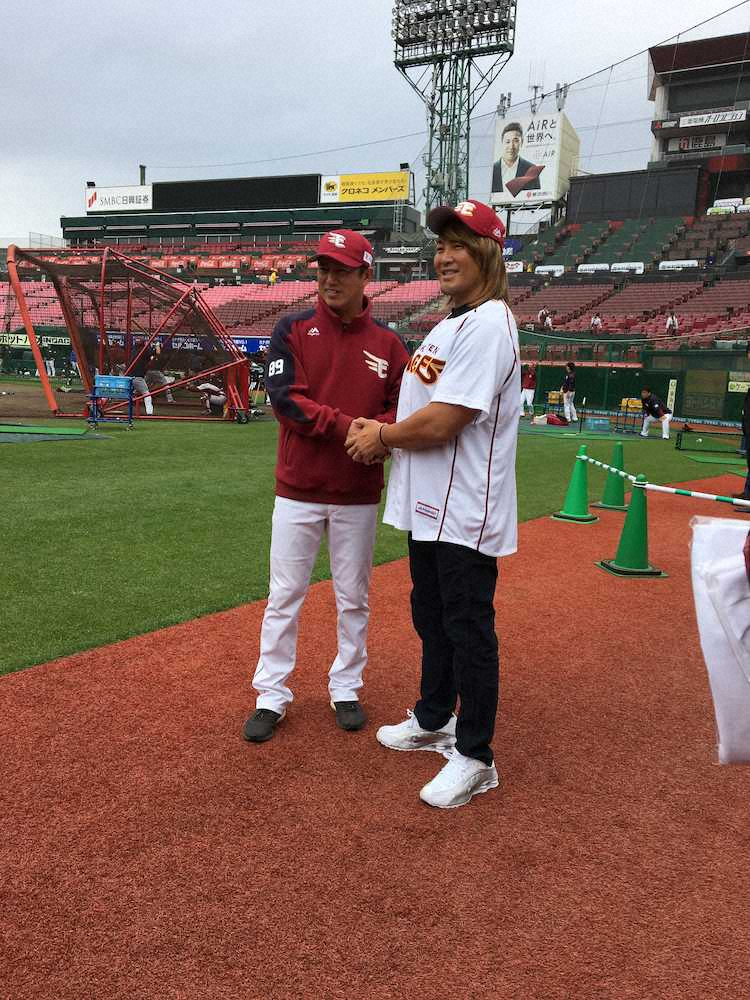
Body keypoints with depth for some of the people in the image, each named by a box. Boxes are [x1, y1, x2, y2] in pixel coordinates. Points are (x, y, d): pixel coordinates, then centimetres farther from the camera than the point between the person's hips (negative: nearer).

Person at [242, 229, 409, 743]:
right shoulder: (293, 330, -1)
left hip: (359, 494, 1)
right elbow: (284, 397, -12)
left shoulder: (388, 343, 3)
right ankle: (272, 697, 18)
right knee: (284, 596, 5)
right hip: (298, 489, -1)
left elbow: (399, 408, 3)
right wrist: (346, 427, -22)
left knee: (354, 599, 11)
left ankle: (346, 690, 29)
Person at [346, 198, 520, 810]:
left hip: (465, 513, -10)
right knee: (432, 619, 21)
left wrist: (382, 436, -9)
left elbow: (441, 423, -25)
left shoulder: (489, 324, -18)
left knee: (469, 632, 1)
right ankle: (433, 723, 39)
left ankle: (475, 758, 17)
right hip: (428, 507, 10)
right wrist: (382, 431, 1)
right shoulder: (448, 324, 15)